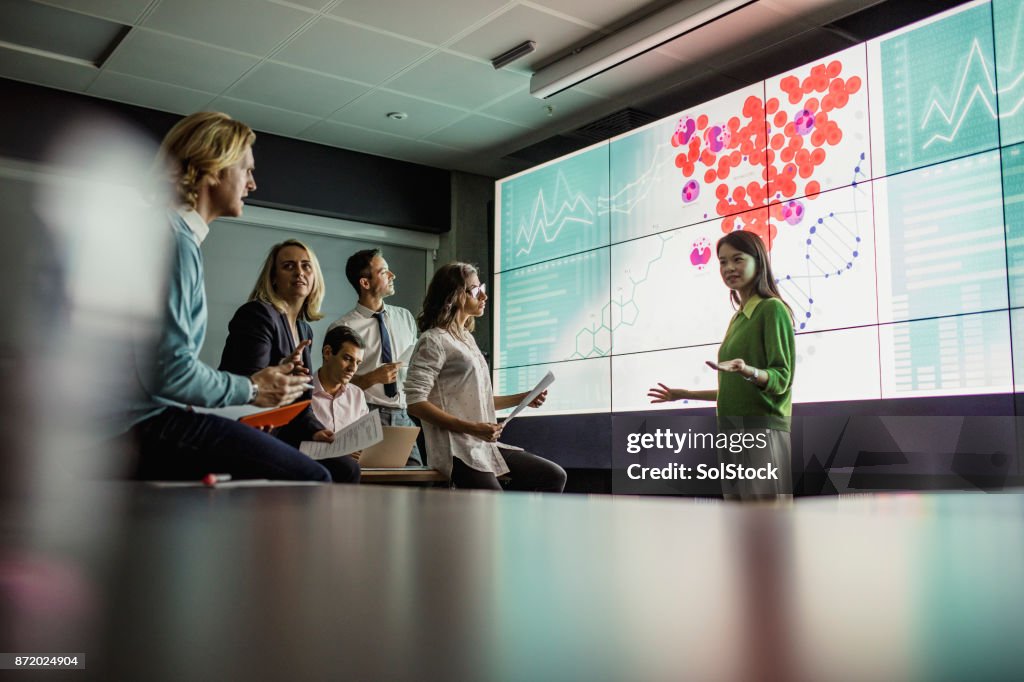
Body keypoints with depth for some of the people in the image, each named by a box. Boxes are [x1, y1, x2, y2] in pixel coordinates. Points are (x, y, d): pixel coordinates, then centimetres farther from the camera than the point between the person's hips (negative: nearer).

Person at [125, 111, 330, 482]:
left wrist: (253, 380, 12)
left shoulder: (171, 232, 21)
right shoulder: (177, 240, -11)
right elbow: (170, 372, -19)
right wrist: (250, 389, -4)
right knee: (311, 479, -18)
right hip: (152, 423, -10)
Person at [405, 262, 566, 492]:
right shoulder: (433, 341, -8)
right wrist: (471, 428, -22)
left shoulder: (467, 339, 19)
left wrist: (523, 399, 13)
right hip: (457, 452, -9)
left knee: (554, 476, 5)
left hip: (485, 447, 9)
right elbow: (416, 403, -17)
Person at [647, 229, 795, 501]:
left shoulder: (772, 309, -5)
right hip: (731, 431, 8)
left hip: (761, 430, -8)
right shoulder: (738, 317, 19)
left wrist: (749, 371, -32)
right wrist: (684, 394, 26)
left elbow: (782, 379, -12)